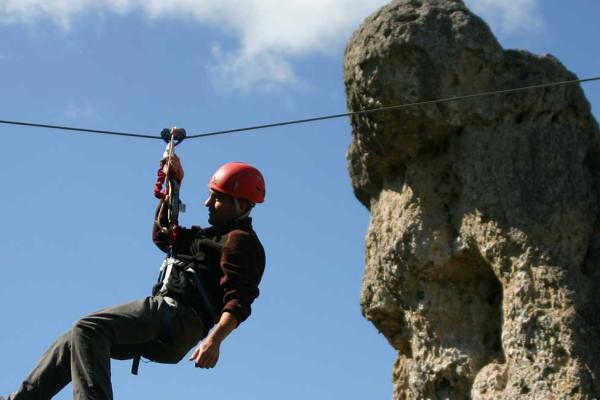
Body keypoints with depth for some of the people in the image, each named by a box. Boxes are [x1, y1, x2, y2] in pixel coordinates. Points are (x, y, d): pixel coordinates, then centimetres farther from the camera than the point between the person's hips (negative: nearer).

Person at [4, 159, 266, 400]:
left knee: (89, 329, -27)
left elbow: (239, 300, -19)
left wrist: (215, 340, -35)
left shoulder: (240, 241, -4)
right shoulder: (213, 235, 27)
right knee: (73, 342, 15)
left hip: (176, 315, -11)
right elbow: (162, 234, 38)